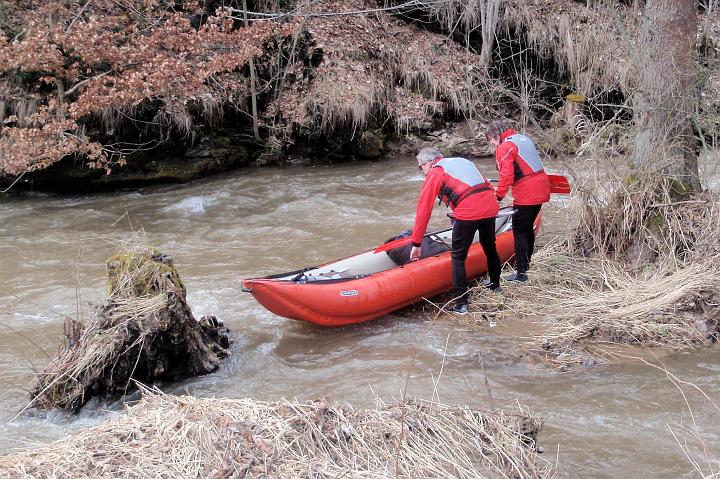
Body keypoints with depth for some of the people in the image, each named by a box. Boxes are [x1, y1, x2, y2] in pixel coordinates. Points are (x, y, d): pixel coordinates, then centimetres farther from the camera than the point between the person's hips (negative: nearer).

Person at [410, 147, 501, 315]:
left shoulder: (433, 174, 9)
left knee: (458, 257, 5)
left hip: (467, 212, -7)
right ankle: (495, 285, 48)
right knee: (490, 247, 27)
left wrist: (416, 244, 10)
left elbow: (423, 210, 7)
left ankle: (461, 304, 1)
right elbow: (486, 186, 28)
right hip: (491, 207, 7)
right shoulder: (462, 161, 28)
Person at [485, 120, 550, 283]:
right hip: (541, 190, 9)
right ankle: (526, 263, 33)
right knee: (528, 227, 21)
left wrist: (498, 195, -13)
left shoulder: (505, 147, -11)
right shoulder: (524, 139, 18)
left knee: (519, 230, -3)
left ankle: (521, 272, -5)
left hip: (526, 194, -9)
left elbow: (506, 175, -19)